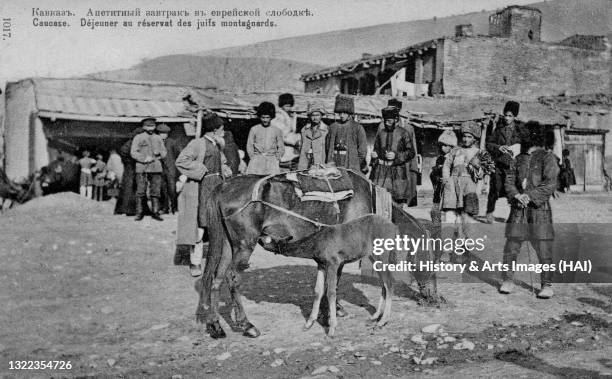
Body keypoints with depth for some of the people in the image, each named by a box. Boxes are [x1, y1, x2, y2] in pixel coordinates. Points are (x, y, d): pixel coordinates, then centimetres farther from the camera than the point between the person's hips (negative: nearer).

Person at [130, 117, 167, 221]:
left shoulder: (158, 138, 18)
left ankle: (155, 212, 6)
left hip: (156, 168, 3)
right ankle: (139, 213, 2)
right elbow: (133, 152, -2)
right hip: (142, 168, -3)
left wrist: (159, 153, -4)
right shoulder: (138, 138, 6)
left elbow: (164, 152, 19)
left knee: (156, 191, 0)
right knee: (140, 191, -5)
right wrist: (144, 159, -15)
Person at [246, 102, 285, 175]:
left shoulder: (277, 131, 11)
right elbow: (249, 146, 12)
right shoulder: (254, 129, 11)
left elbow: (281, 148, 15)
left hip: (271, 158, 0)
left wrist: (277, 158, 3)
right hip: (257, 157, 0)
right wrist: (252, 157, 1)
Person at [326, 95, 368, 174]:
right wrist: (329, 164, 10)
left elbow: (363, 149, 2)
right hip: (336, 166, 3)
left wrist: (363, 167, 4)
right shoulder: (333, 127, 11)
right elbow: (330, 147, 15)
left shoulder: (358, 128, 0)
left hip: (352, 167, -3)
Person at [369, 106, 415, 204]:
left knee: (399, 198, -5)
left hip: (397, 170, -3)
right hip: (381, 169, 3)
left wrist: (396, 155, -11)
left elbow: (411, 152, 0)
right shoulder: (380, 133, 12)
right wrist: (374, 154, 1)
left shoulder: (403, 133, 1)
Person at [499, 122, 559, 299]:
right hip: (518, 208, 4)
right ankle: (508, 282, 12)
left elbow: (550, 184, -9)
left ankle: (546, 286, 6)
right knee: (511, 247, 2)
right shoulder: (519, 159, 16)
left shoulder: (547, 157, 0)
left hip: (539, 208, -4)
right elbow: (509, 180, 8)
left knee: (543, 249, -3)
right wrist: (517, 195, -11)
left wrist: (530, 195, -19)